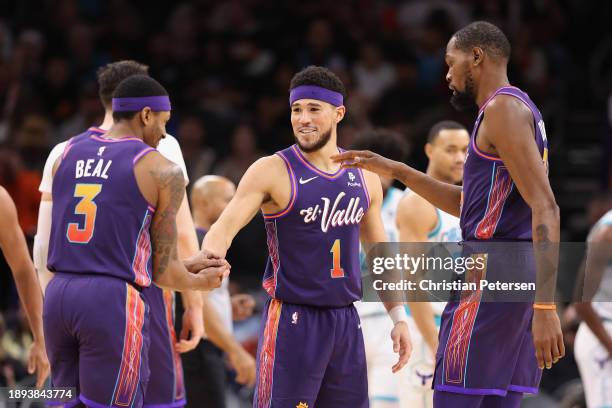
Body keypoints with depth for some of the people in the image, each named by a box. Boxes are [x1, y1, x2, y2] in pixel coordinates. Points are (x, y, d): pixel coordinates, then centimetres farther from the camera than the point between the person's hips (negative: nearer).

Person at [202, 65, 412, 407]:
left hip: (346, 320, 5)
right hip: (293, 322, -5)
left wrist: (399, 318, 13)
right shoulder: (272, 171, -8)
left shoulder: (365, 177, 9)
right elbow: (224, 228, -19)